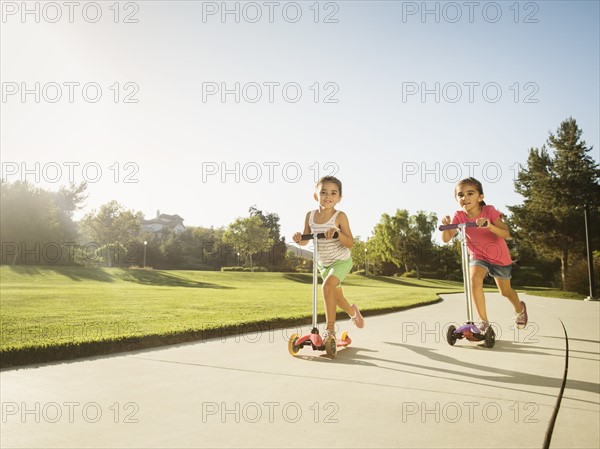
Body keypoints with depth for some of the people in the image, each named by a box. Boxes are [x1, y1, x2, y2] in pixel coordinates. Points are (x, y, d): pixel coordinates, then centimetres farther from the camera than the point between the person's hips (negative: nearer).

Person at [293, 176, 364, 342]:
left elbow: (350, 243, -21)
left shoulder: (339, 216, -19)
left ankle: (330, 329, -20)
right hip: (323, 263, 5)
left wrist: (337, 233, -38)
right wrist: (298, 238, -23)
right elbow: (305, 240, 0)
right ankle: (353, 311, 53)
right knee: (336, 296, 19)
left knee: (328, 285, -30)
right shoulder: (310, 215, -8)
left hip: (341, 260, -5)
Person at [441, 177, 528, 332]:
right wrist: (446, 225, -43)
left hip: (499, 257, -1)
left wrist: (489, 225, -48)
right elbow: (446, 239, -24)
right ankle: (484, 321, -16)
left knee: (505, 291, 16)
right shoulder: (459, 216, -17)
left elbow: (506, 234, -31)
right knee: (475, 279, -29)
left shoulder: (489, 211, -23)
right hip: (478, 256, 1)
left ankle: (520, 309, 52)